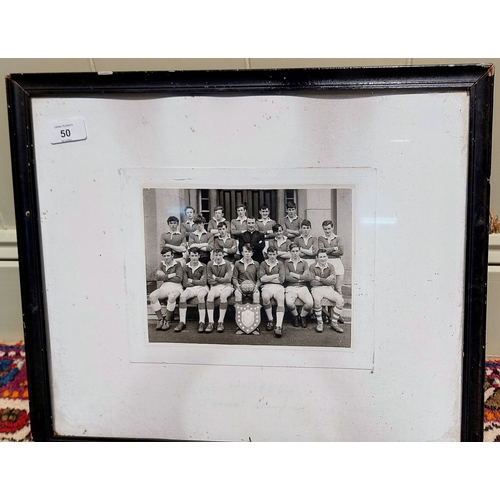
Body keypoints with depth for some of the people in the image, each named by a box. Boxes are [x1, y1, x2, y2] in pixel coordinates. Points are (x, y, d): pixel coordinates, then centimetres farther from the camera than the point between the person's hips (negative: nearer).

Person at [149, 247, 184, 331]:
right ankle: (160, 319, -15)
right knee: (152, 296, -25)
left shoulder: (177, 264, 1)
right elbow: (158, 276, 0)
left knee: (172, 297, -39)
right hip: (164, 287, 5)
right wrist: (171, 275, -8)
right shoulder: (162, 264, 16)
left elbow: (178, 279, -11)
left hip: (176, 287, -5)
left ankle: (167, 320, -22)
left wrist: (165, 277, -4)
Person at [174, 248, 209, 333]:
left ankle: (202, 323, -33)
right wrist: (198, 282, -6)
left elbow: (203, 282, -9)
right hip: (190, 288, 2)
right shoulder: (186, 267, 4)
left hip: (202, 288, -2)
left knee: (200, 296, -37)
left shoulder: (203, 266, -2)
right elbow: (185, 284, -1)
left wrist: (191, 281, -4)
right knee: (182, 296, -29)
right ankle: (182, 322, -26)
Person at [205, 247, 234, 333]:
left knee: (223, 295, -35)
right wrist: (222, 279, -6)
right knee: (210, 295, -32)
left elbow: (228, 279, -10)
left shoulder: (227, 264, -3)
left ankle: (221, 322, -26)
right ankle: (210, 322, -31)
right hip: (215, 286, 1)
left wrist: (216, 278, -4)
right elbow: (209, 280, 0)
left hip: (226, 286, -1)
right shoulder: (210, 264, 3)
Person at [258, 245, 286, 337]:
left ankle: (279, 326, -41)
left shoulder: (280, 264, 14)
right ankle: (270, 320, -17)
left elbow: (281, 280, 0)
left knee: (281, 300, -31)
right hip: (266, 287, 0)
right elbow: (261, 278, -2)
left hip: (278, 286, 0)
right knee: (265, 297, -35)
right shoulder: (263, 264, 14)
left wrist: (267, 278, -1)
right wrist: (276, 275, -2)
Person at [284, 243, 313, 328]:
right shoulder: (287, 263, 9)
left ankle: (302, 317, 6)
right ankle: (295, 316, 3)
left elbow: (308, 278, 0)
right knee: (289, 303, -32)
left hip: (302, 287, 2)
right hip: (291, 287, -1)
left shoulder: (304, 262, 14)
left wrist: (296, 275, -5)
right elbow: (287, 277, -5)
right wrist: (302, 278, -1)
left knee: (310, 303, -27)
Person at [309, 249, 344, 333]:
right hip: (316, 288, -3)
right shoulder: (312, 266, 1)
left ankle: (333, 323, -8)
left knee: (340, 300, -23)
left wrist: (320, 279, -8)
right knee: (317, 300, -36)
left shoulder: (330, 267, 7)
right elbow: (312, 282, -9)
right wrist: (326, 280, -7)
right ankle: (320, 323, -17)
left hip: (328, 289, 3)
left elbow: (333, 282, -5)